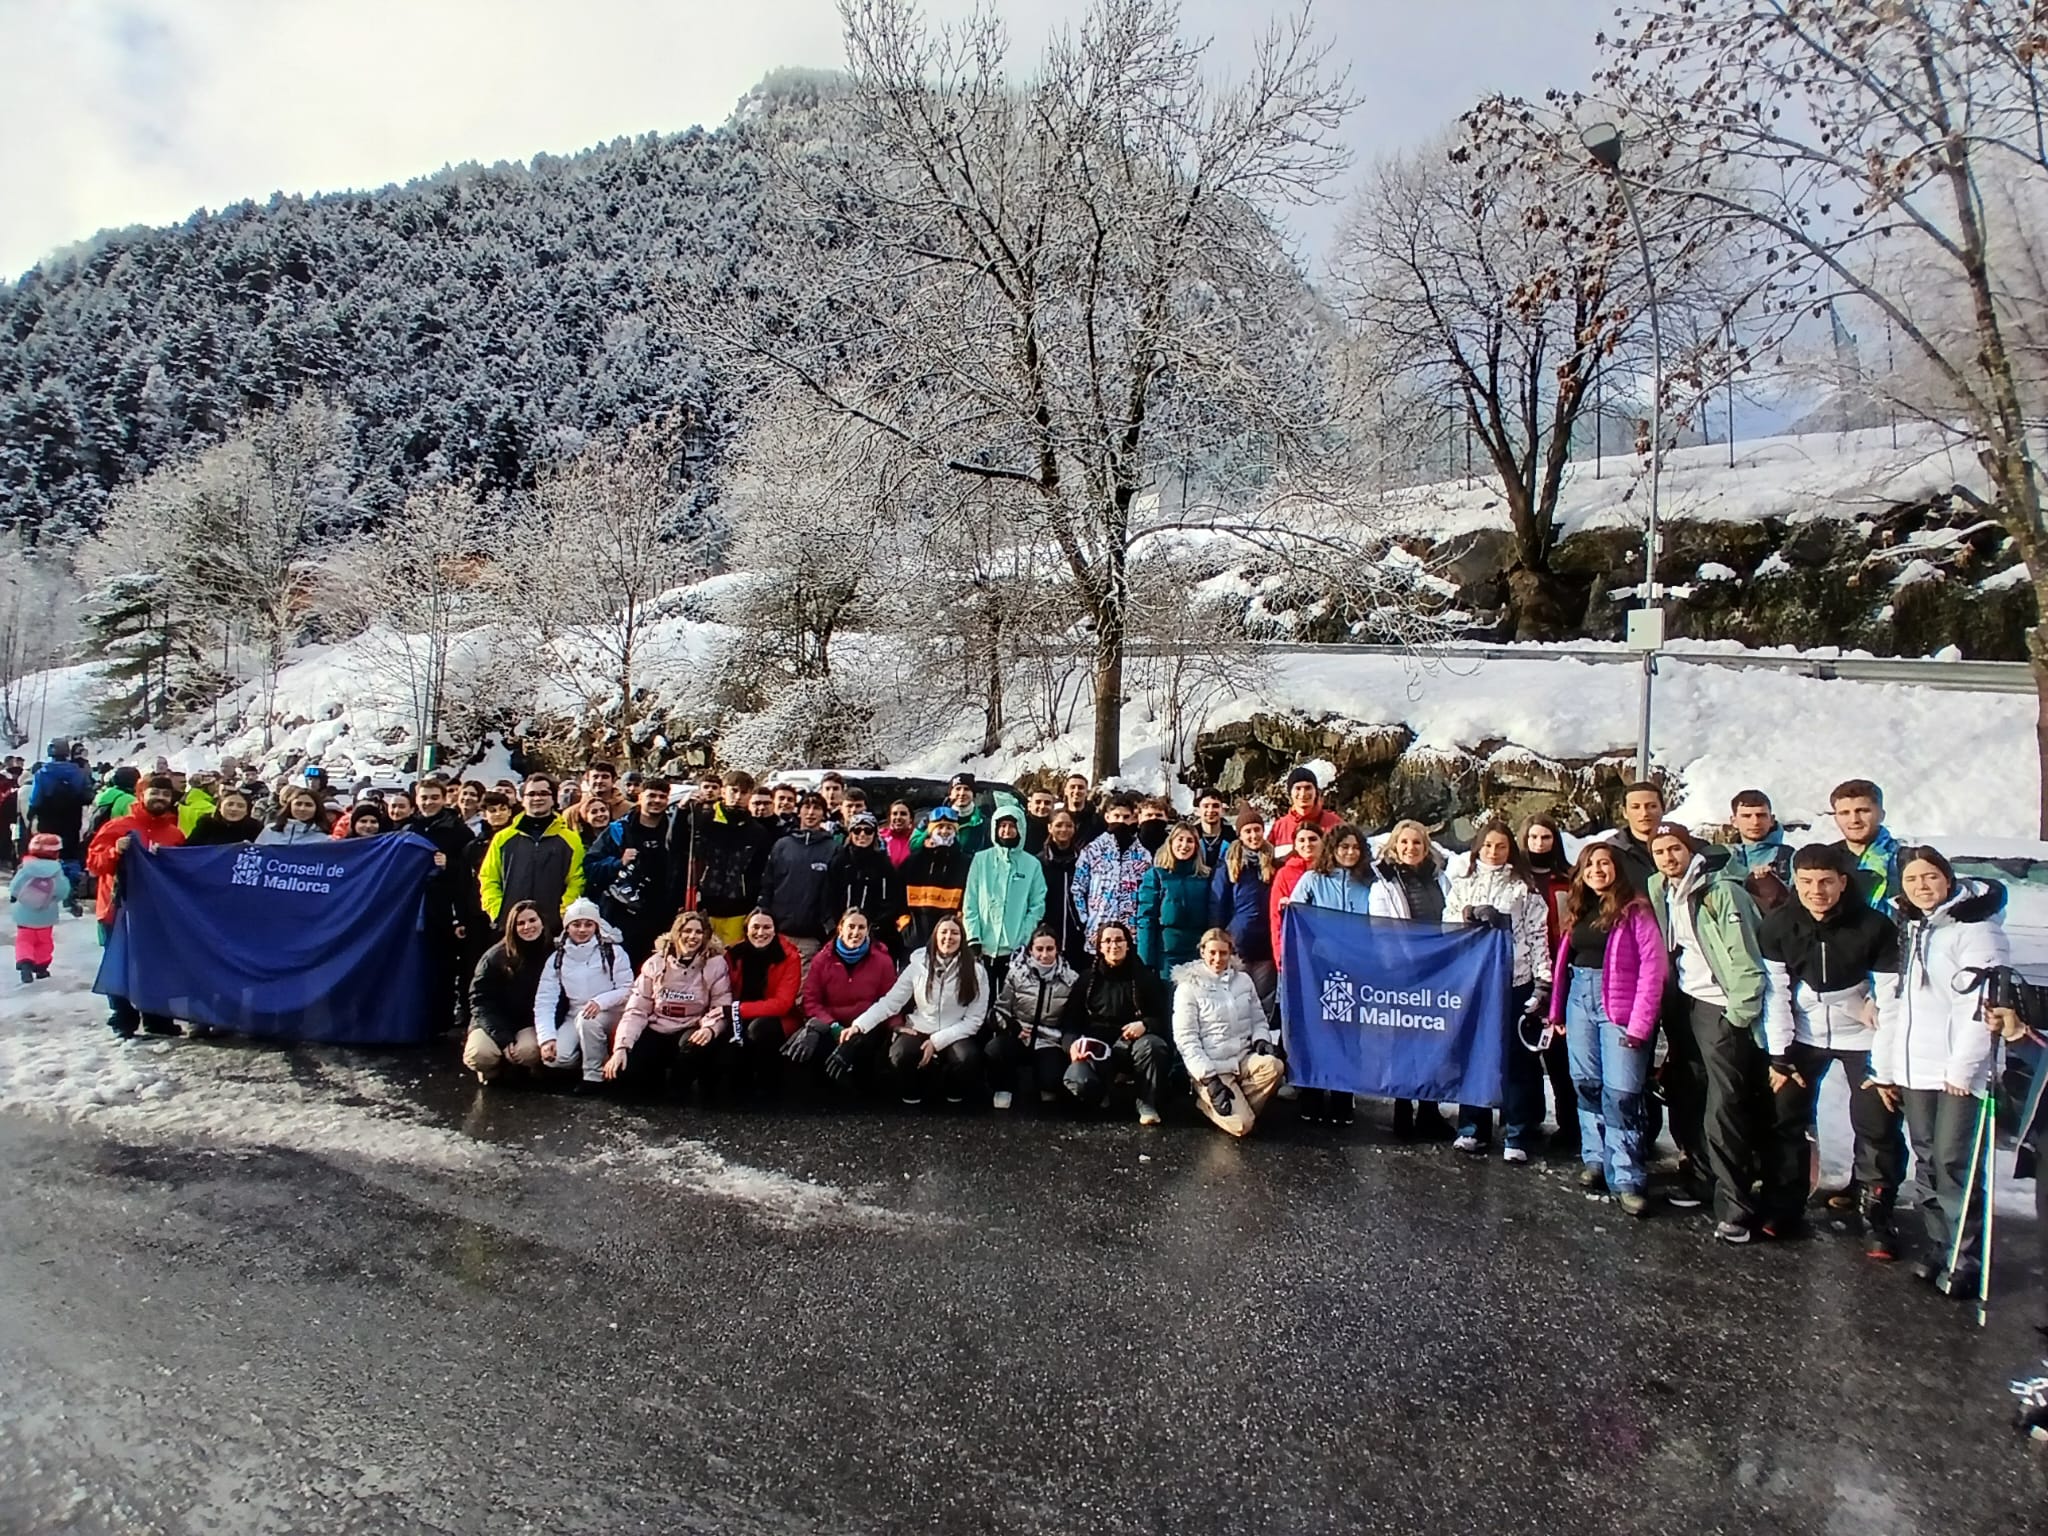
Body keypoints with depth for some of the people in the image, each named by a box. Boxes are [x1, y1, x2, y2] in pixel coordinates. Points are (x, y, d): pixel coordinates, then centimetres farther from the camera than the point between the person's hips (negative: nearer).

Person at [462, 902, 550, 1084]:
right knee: (480, 1054, -31)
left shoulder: (553, 956, -8)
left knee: (529, 1051, -34)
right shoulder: (494, 957, -9)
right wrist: (504, 1039, -19)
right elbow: (481, 1001, -9)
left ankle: (530, 1069, 5)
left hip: (530, 1024, 0)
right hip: (493, 1022, 0)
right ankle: (492, 1069, 8)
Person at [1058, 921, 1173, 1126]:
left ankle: (1147, 1104, -16)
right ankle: (1101, 1095, 5)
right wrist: (1072, 1042, -13)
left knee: (1152, 1045, -37)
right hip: (1096, 1047, 0)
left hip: (1131, 1045, 0)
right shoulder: (1088, 979, 11)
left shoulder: (1145, 977, 8)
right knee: (1078, 1083, -32)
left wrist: (1144, 1024, -21)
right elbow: (1069, 1018, 8)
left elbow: (1163, 1018, 2)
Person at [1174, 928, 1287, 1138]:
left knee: (1274, 1066, -29)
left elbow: (1259, 1019, 16)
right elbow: (1186, 1040, -9)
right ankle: (1207, 1100, 8)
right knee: (1241, 1125, -22)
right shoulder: (1188, 987, -5)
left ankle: (1242, 1107, -5)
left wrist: (1261, 1040, -8)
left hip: (1244, 1059, 5)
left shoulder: (1243, 980, 9)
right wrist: (1209, 1078, -18)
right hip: (1211, 1069, -4)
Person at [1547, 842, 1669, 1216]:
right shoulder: (1579, 910, 13)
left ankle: (1626, 1179, -4)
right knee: (1587, 1084, 9)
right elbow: (1564, 961, 14)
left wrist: (1639, 1023, -15)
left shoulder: (1634, 910, -7)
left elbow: (1653, 967, -12)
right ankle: (1595, 1159, 21)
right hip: (1580, 999, 6)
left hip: (1619, 1004, -6)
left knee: (1620, 1092, -9)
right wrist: (1557, 1010, 8)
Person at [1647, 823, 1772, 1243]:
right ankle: (1707, 1177, 30)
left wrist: (1740, 1012, -18)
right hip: (1685, 1005, 8)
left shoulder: (1721, 890, -13)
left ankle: (1734, 1209, -3)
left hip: (1720, 1008, -8)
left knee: (1723, 1111, -9)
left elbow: (1744, 956, -17)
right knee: (1682, 1100, 13)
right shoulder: (1660, 892, 10)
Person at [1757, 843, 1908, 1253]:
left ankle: (1876, 1219, 10)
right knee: (1785, 1118, 1)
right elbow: (1775, 994, -8)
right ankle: (1786, 1207, 14)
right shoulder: (1776, 927, -11)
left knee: (1879, 1127, -4)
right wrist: (1779, 1055, -9)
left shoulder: (1874, 926, -16)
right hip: (1803, 1035, 2)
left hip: (1861, 1036, -1)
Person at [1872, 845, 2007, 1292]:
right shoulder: (1901, 931, 14)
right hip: (1913, 1069, 6)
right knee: (1926, 1162, 10)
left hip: (1959, 1070, -6)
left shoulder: (1973, 928, -7)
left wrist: (1963, 1068, -17)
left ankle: (1964, 1259, 1)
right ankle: (1938, 1247, 18)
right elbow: (1890, 1003, 15)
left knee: (1953, 1162, -7)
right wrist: (1884, 1067, 13)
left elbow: (1978, 1004, -14)